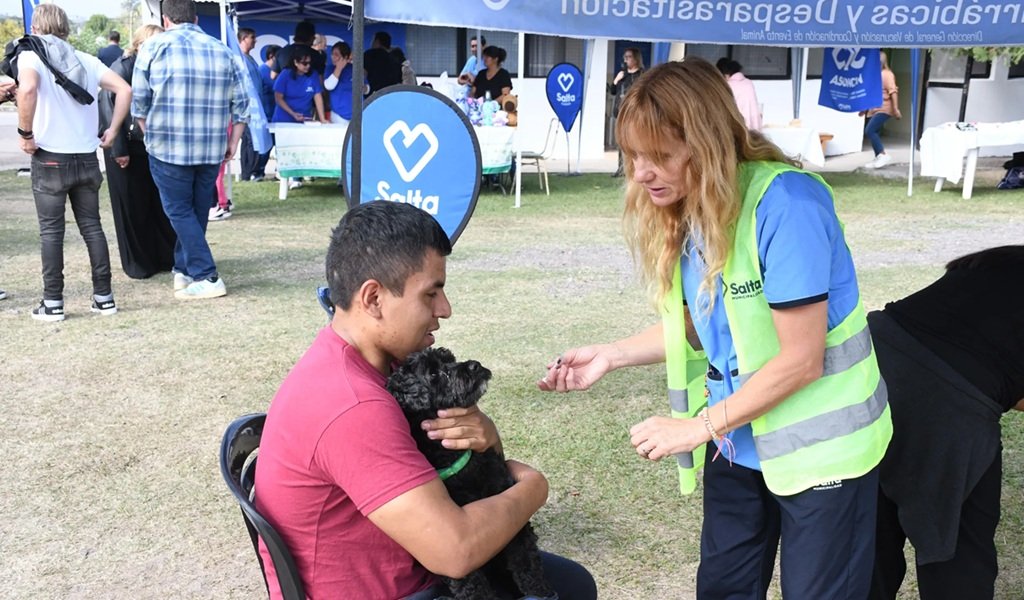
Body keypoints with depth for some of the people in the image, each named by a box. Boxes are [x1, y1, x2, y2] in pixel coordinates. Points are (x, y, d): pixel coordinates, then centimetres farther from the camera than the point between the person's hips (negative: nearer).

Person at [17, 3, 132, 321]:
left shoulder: (31, 55, -3)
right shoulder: (85, 59, 11)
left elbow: (28, 88, -24)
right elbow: (125, 89, 3)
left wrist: (25, 133, -13)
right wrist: (112, 131, 6)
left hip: (50, 159, -4)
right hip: (87, 158, 4)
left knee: (51, 231, 3)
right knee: (92, 226, 11)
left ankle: (53, 302, 6)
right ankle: (104, 296, 12)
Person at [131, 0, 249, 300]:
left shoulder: (153, 46, -1)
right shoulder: (222, 50, 8)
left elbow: (139, 100, 1)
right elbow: (240, 103, 7)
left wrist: (151, 136, 15)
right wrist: (233, 141, 15)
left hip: (169, 147, -4)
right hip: (212, 149, 4)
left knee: (180, 212, 4)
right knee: (198, 212, 15)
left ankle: (207, 277, -1)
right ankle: (183, 270, 25)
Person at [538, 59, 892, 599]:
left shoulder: (785, 204, -26)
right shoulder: (683, 212, -2)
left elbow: (800, 359, -24)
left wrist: (697, 427, -18)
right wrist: (612, 355, -5)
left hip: (819, 447, -6)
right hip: (737, 442, 7)